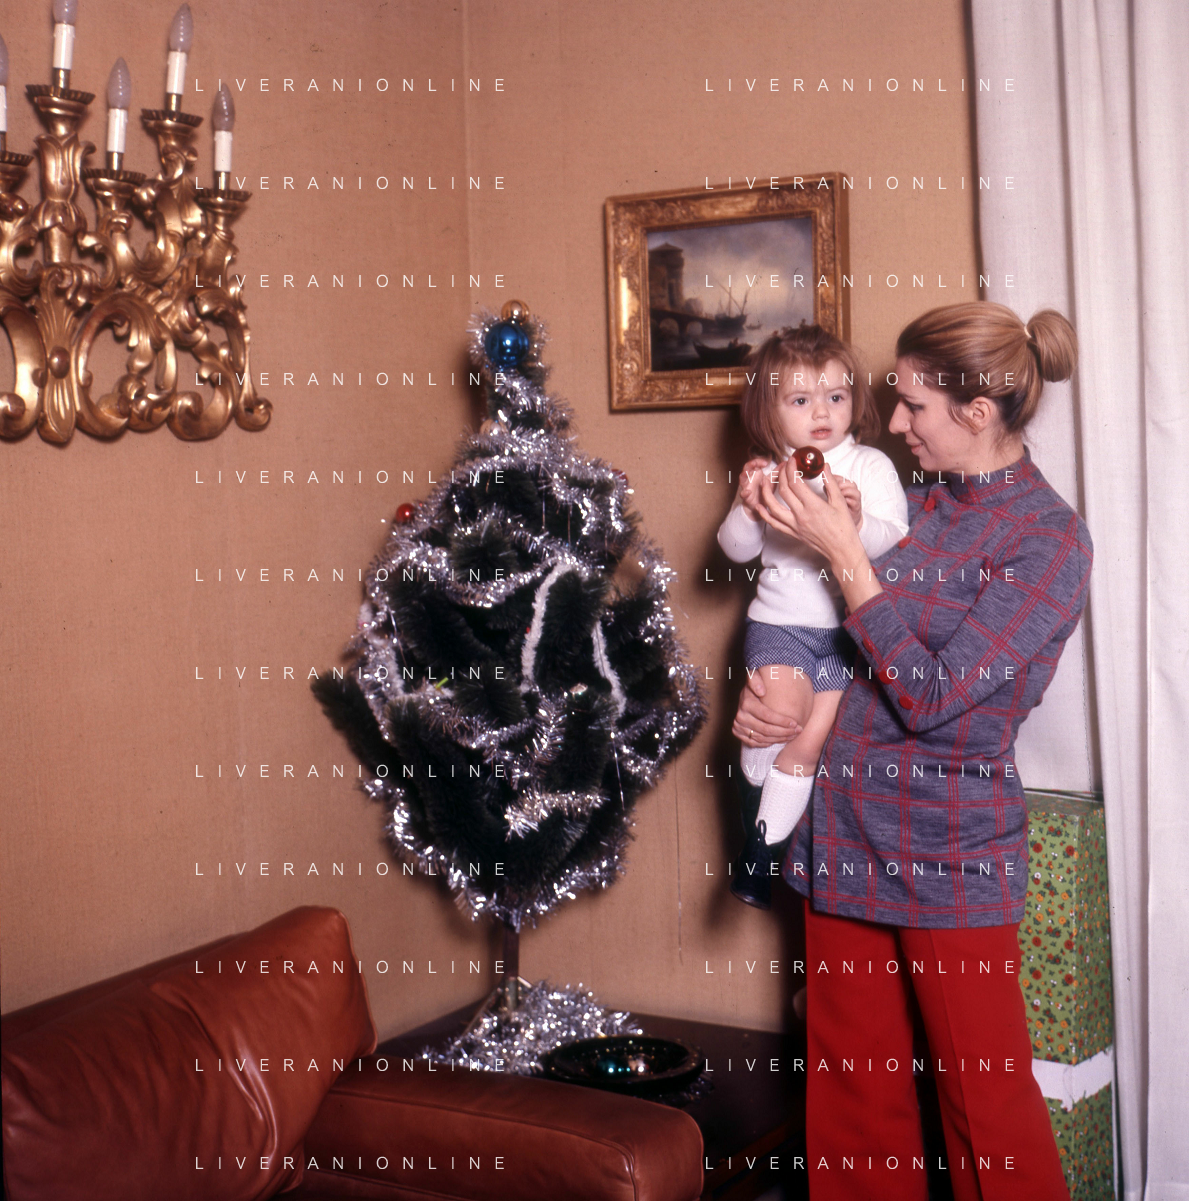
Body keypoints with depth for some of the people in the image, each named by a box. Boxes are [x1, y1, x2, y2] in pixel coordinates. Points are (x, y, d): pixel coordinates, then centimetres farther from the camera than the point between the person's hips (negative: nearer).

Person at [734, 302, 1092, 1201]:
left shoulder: (1049, 539, -11)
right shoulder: (916, 503, 8)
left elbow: (932, 696, -18)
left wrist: (841, 551, -17)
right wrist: (762, 699, -1)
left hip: (949, 856, -6)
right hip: (847, 831, 6)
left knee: (986, 1101, 5)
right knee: (849, 1093, 14)